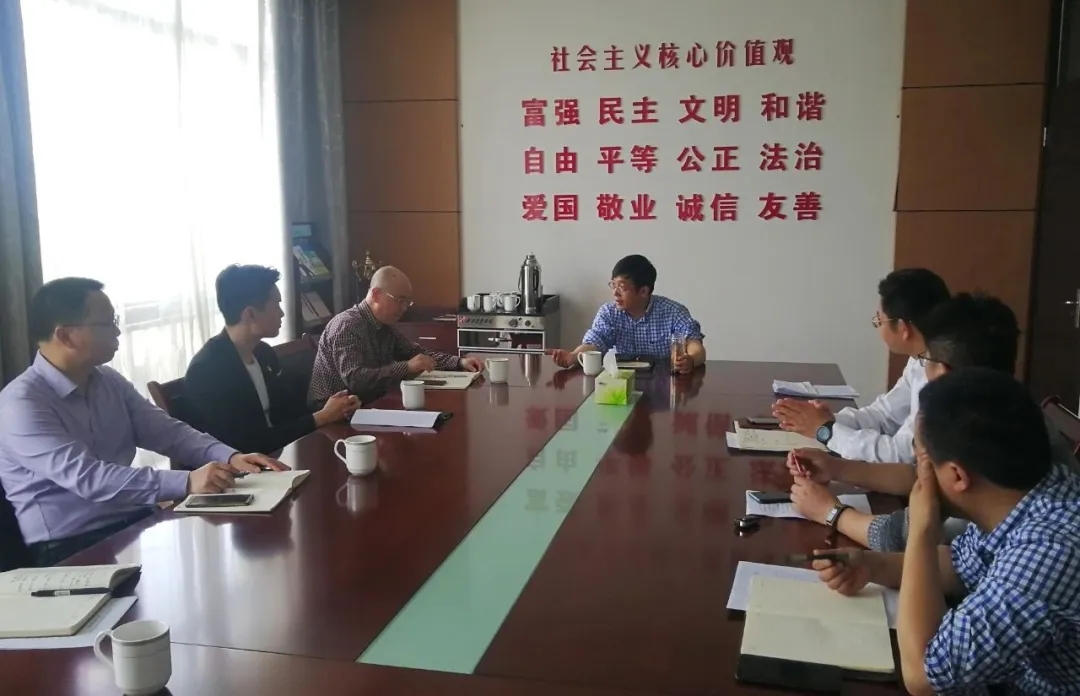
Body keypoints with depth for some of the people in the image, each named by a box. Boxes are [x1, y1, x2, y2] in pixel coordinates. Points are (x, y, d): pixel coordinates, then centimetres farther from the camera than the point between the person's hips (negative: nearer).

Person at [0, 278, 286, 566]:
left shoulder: (109, 381, 8)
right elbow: (85, 477, -26)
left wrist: (229, 457, -12)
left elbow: (167, 431, 7)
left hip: (135, 523, 7)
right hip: (71, 547, -7)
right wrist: (186, 482, -35)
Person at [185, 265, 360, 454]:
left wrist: (335, 410, -8)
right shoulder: (206, 370, -19)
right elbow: (251, 445, -21)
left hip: (278, 455, 7)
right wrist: (320, 418, -16)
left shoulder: (264, 352, 6)